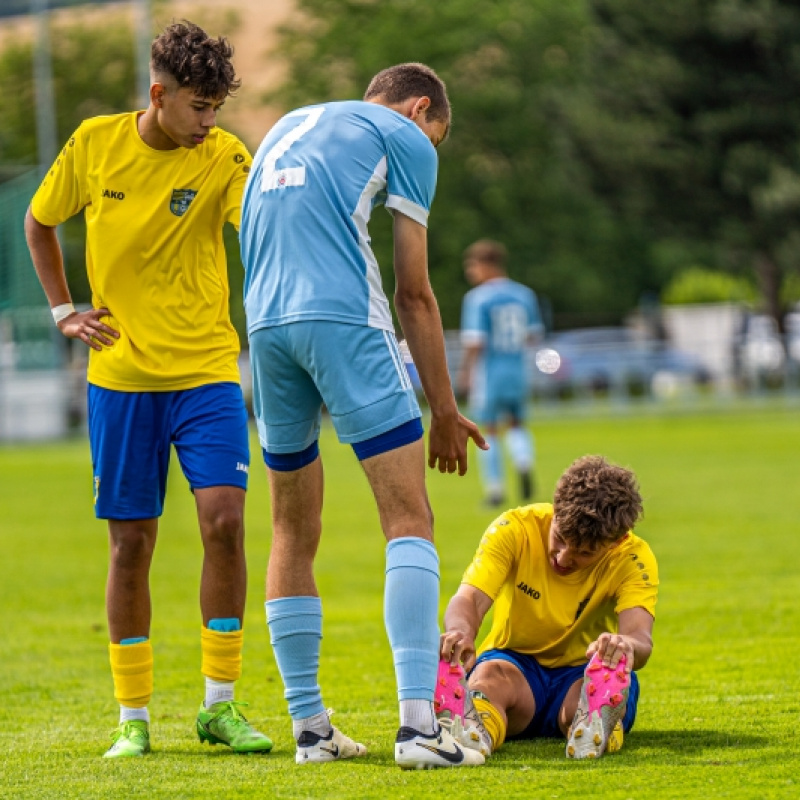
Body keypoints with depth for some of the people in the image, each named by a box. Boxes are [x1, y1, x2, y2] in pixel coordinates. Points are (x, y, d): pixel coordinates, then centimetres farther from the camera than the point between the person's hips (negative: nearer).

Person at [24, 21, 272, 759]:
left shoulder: (224, 158, -6)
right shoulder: (95, 144, -1)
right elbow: (40, 222, 15)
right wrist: (62, 311, 8)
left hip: (207, 371, -1)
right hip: (121, 374, 1)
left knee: (224, 518, -14)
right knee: (130, 542, 3)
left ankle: (220, 705, -2)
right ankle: (132, 717, 13)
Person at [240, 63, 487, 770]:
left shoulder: (288, 127, 30)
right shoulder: (404, 135, 10)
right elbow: (414, 293, 7)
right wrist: (445, 409, 13)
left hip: (265, 326, 7)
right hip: (345, 320, -6)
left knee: (294, 534, 15)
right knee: (409, 518, -8)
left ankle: (309, 725, 13)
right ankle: (418, 721, -21)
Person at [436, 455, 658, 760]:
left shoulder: (633, 559, -16)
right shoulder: (515, 530, -15)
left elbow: (640, 639, -32)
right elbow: (469, 599, -28)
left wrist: (623, 644, -59)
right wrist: (461, 632, -53)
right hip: (515, 666, -1)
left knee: (613, 674, -36)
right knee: (490, 676, -37)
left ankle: (595, 728, -64)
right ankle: (475, 730, -68)